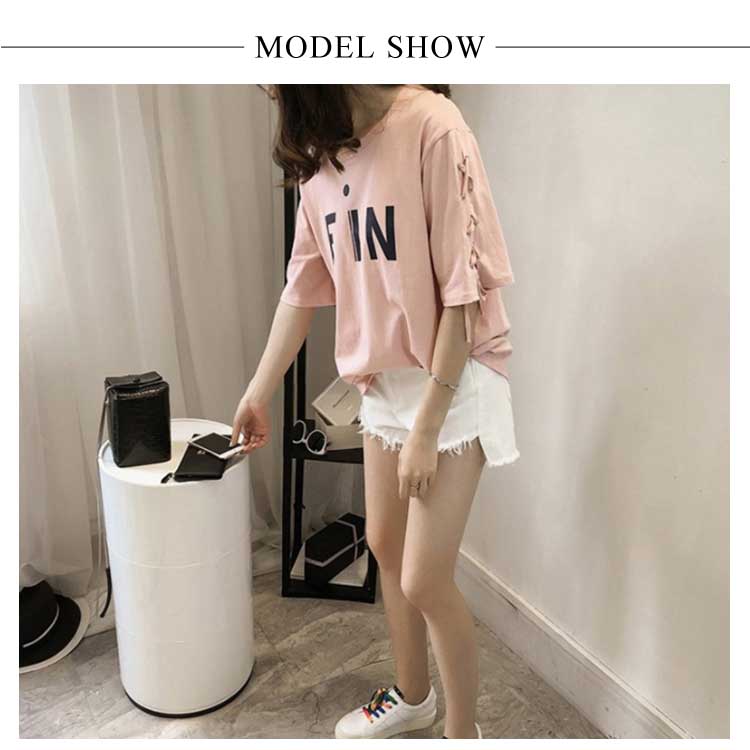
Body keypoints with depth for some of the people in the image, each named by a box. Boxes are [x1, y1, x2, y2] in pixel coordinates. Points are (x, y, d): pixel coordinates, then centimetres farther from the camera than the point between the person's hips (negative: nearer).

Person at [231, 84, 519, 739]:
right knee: (385, 546, 17)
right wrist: (258, 393, 15)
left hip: (454, 378, -7)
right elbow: (304, 286, 10)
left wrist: (425, 428, -18)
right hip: (384, 380, 7)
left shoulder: (430, 125, -18)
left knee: (425, 581, -5)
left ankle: (463, 732, 24)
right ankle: (412, 696, 43)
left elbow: (462, 291, -19)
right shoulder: (319, 155, 4)